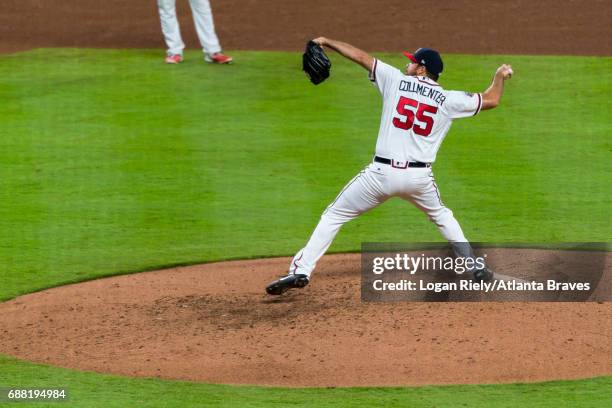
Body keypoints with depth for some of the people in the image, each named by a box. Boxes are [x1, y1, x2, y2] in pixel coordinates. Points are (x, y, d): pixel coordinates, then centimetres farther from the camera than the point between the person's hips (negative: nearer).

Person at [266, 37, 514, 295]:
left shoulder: (396, 80, 4)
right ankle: (476, 269, 24)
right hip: (420, 176, 2)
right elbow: (491, 100, 16)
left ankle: (300, 271, -7)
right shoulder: (449, 100, 5)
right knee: (442, 216, 31)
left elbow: (360, 57, 7)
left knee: (333, 216, 7)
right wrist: (500, 77, 36)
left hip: (382, 173, -2)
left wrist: (328, 42, 20)